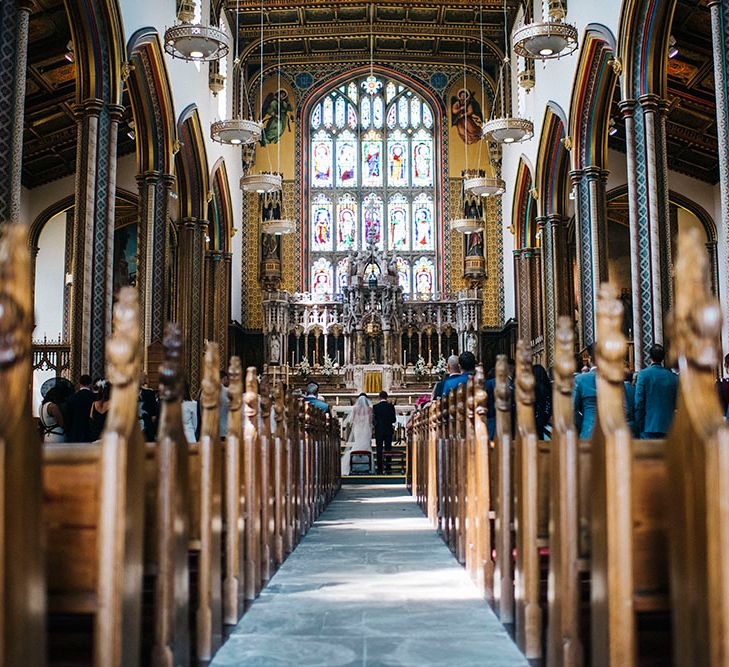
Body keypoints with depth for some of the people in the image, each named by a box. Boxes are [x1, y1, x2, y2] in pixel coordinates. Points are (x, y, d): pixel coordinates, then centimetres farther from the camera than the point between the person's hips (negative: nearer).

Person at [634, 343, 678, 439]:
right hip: (668, 428, 4)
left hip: (649, 427, -3)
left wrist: (639, 427, -2)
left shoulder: (644, 374, -6)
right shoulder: (673, 376, 4)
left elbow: (639, 402, -7)